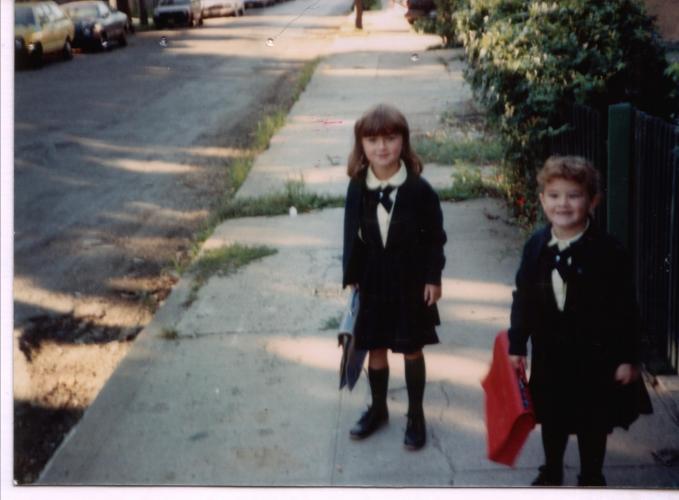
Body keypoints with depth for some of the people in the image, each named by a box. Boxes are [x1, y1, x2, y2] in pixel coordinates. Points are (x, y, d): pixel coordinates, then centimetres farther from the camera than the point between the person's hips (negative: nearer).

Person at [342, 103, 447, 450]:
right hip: (373, 283, 2)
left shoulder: (419, 190, -14)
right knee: (375, 349, 15)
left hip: (411, 284, -2)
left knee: (412, 350, 10)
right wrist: (351, 277, 2)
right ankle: (378, 408, 35)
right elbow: (352, 236, 2)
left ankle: (416, 415, 27)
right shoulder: (357, 189, -7)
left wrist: (433, 278, -7)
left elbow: (436, 237, -6)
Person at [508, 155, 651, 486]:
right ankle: (551, 472, 41)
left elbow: (625, 309, -13)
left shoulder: (608, 252, -17)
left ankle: (591, 479, 32)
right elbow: (523, 297, 2)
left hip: (594, 354, -4)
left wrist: (627, 358, -11)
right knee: (551, 418, 19)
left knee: (592, 422, 12)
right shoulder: (536, 246, -4)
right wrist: (517, 344, 3)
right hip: (549, 351, 4)